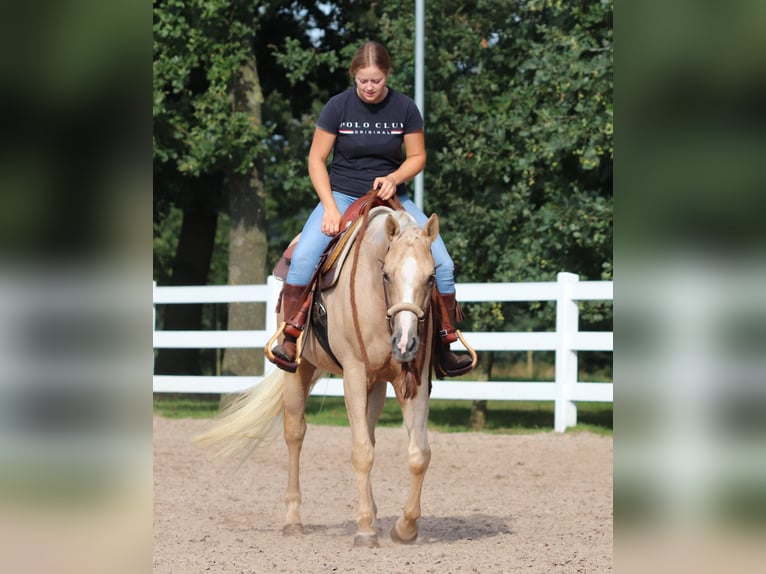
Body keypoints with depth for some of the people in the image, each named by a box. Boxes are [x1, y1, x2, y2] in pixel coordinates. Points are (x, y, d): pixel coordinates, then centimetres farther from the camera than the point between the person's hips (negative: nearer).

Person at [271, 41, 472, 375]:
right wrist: (330, 207, -14)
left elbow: (417, 157, 4)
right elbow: (316, 160, -3)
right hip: (342, 195, -2)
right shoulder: (338, 106, -7)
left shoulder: (404, 109, -4)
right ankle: (290, 336, -15)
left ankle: (445, 341, 2)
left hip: (392, 197, 2)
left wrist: (394, 178, -17)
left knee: (443, 263, -13)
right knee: (303, 256, -28)